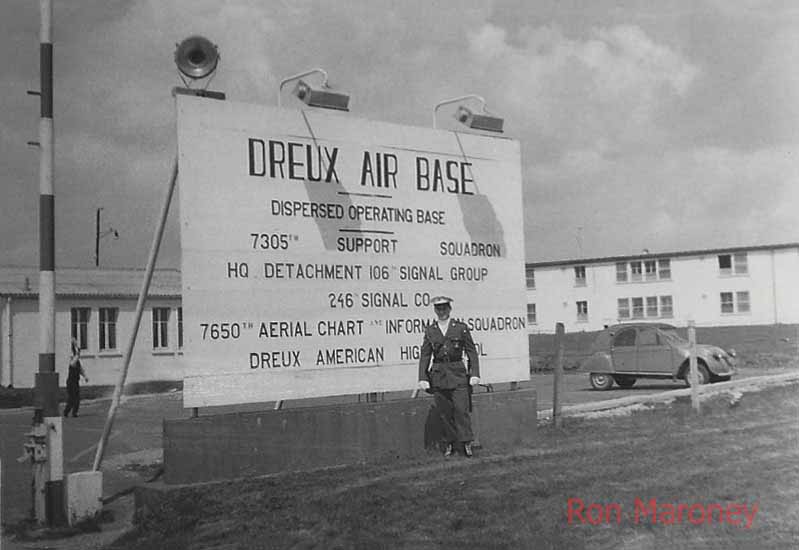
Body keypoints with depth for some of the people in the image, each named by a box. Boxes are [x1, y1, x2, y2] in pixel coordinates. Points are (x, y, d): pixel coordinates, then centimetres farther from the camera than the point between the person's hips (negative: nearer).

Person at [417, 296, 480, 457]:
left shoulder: (461, 328, 2)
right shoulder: (429, 330, 8)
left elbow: (471, 352, 3)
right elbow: (424, 356, 8)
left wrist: (475, 374, -4)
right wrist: (422, 378, 1)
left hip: (458, 374, -2)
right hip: (438, 376, 2)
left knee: (461, 409, -7)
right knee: (444, 412, 4)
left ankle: (466, 442, 4)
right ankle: (449, 443, 15)